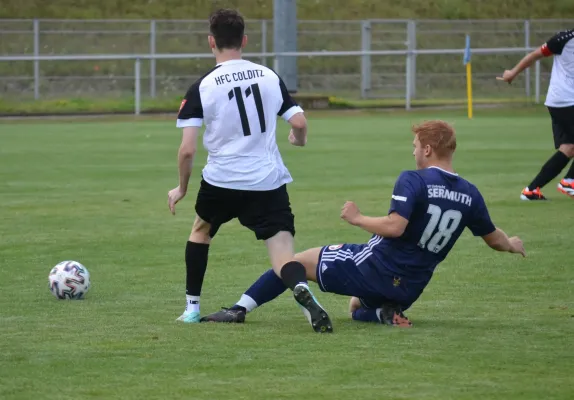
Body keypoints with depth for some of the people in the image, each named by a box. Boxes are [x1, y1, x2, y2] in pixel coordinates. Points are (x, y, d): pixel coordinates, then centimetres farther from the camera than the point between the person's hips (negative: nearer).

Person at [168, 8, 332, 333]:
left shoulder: (202, 88, -5)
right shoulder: (270, 77, 3)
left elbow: (187, 150, -8)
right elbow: (300, 123, 3)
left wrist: (182, 188, 8)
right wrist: (299, 140, 28)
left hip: (222, 181, -1)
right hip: (270, 184, 1)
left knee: (201, 230, 29)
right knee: (284, 259, -4)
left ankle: (192, 308, 34)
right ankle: (303, 290, -38)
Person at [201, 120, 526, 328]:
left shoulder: (413, 181, -17)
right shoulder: (470, 194, 1)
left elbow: (395, 226, -27)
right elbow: (494, 239, 13)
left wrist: (358, 218, -11)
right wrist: (513, 245, 35)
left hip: (374, 266, -6)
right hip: (409, 290, 6)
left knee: (296, 261, 10)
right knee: (358, 308, 35)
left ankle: (240, 309, 3)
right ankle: (386, 313, 2)